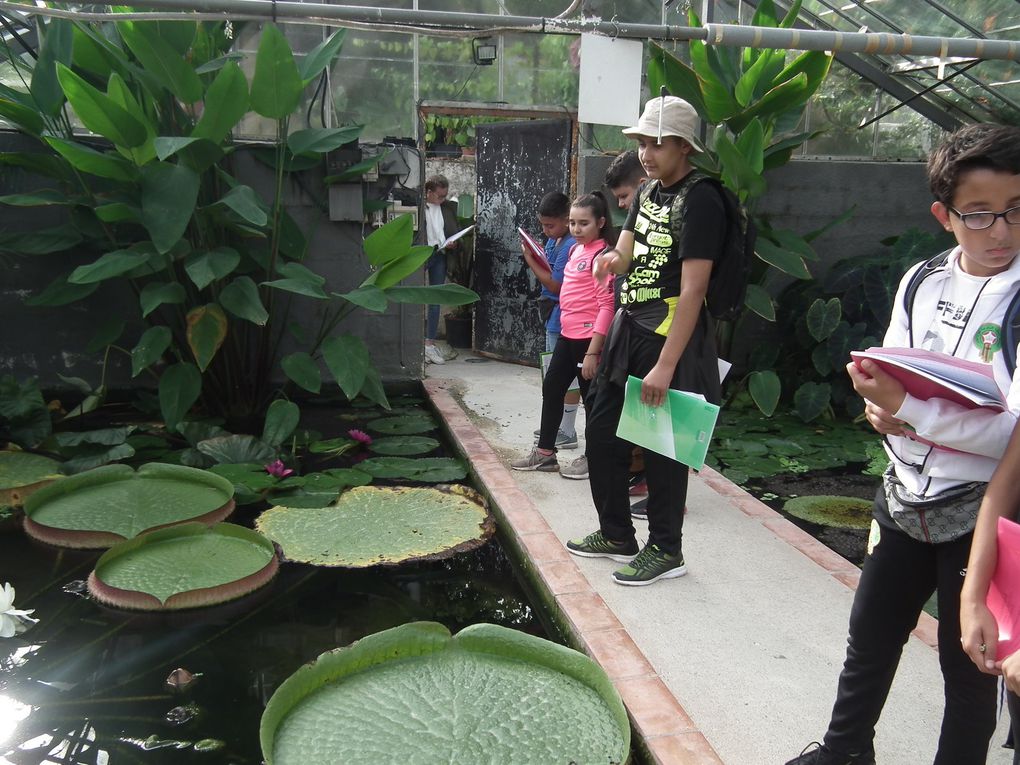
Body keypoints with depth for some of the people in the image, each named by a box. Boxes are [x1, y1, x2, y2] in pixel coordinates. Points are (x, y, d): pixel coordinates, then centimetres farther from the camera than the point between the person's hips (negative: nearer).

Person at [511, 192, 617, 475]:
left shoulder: (602, 254, -15)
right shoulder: (575, 250, 10)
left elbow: (607, 306, -19)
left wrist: (593, 351, -21)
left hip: (588, 337, -9)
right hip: (567, 334, 9)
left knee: (591, 396, 3)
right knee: (551, 388, 14)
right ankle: (545, 453, 27)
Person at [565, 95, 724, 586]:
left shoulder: (700, 200, -15)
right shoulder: (648, 194, 12)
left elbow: (692, 290, -20)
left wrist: (666, 365, -24)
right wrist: (613, 261, -10)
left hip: (671, 337, -9)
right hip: (628, 329, 9)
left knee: (661, 447, 1)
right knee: (602, 433, 13)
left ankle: (665, 550, 20)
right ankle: (616, 535, 30)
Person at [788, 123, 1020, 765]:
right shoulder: (922, 283, 2)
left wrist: (907, 405, -27)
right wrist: (881, 407, -12)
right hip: (904, 495, 6)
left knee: (968, 662, 11)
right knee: (871, 632, 20)